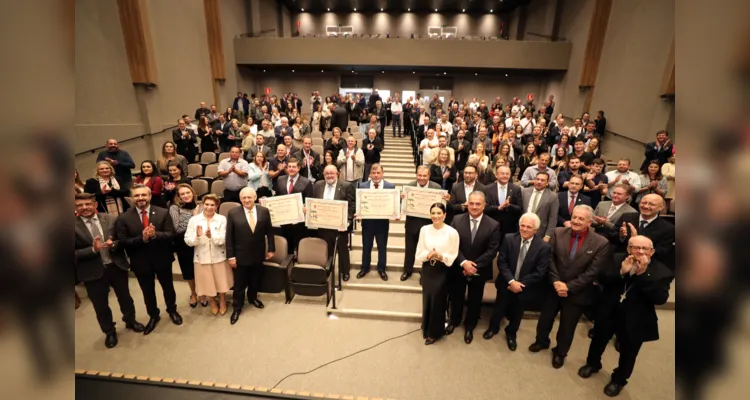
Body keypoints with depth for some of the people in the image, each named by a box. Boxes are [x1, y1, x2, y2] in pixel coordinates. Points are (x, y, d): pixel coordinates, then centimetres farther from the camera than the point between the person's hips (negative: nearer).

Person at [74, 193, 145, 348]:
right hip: (93, 272, -1)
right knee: (101, 306, 15)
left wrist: (113, 244, -20)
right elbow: (75, 254, -11)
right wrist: (93, 249, -25)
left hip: (117, 266, 2)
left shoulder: (111, 219, -4)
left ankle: (130, 321, 44)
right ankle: (109, 332, 38)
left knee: (125, 297, 20)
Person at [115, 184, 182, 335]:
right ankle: (153, 316, 42)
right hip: (141, 262, 1)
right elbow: (123, 242, -11)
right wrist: (142, 238, -27)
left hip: (162, 259, -1)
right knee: (148, 291, 19)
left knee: (168, 287, 18)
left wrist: (155, 234, -31)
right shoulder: (124, 218, -8)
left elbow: (171, 235, -13)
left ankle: (172, 310, 43)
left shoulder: (163, 213, -9)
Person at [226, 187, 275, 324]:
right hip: (241, 255, -2)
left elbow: (269, 231, 1)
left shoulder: (264, 211, -6)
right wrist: (230, 256, -9)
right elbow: (229, 237, -8)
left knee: (255, 280, 21)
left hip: (258, 254, 2)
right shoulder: (233, 213, -11)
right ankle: (237, 307, 31)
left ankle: (253, 297, 47)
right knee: (239, 283, 11)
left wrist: (271, 248, 1)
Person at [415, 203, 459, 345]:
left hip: (442, 271, -3)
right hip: (427, 270, 3)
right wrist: (428, 255, -20)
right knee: (427, 300, 14)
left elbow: (453, 257, -8)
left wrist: (440, 256, -25)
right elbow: (418, 254, -1)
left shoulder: (452, 232, -13)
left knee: (438, 301, 9)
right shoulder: (424, 229, -4)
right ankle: (426, 329, 38)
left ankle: (435, 332, 31)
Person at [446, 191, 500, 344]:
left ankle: (469, 327, 43)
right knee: (456, 297, 20)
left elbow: (492, 251, -13)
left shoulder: (493, 225, -11)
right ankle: (454, 321, 47)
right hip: (458, 268, 1)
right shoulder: (457, 220, -9)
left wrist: (474, 265, -19)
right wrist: (463, 262, -21)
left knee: (474, 301, 19)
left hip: (479, 271, 0)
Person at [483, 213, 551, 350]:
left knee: (516, 314, 21)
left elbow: (539, 273, -15)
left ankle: (511, 333, 49)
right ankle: (493, 327, 49)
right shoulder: (509, 239, -13)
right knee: (499, 309, 20)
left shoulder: (544, 247, -16)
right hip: (506, 284, 1)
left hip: (525, 287, 0)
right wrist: (511, 281, -22)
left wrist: (520, 283, -18)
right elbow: (501, 262, -12)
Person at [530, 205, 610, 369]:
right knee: (545, 318, 20)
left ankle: (560, 352, 43)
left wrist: (569, 287, -18)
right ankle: (542, 341, 48)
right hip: (554, 287, 2)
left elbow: (593, 272, -15)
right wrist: (556, 281, -16)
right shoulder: (558, 233, -8)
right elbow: (549, 258, -7)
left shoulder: (601, 243, -15)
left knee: (567, 326, 17)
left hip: (577, 293, -2)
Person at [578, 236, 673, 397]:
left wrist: (643, 274, -30)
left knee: (628, 353, 19)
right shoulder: (617, 260, -9)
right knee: (598, 341, 23)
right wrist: (621, 272, -29)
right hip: (608, 313, 2)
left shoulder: (661, 271, -14)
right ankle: (592, 364, 50)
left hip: (635, 322, -1)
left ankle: (619, 379, 44)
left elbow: (660, 299, -24)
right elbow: (601, 280, -13)